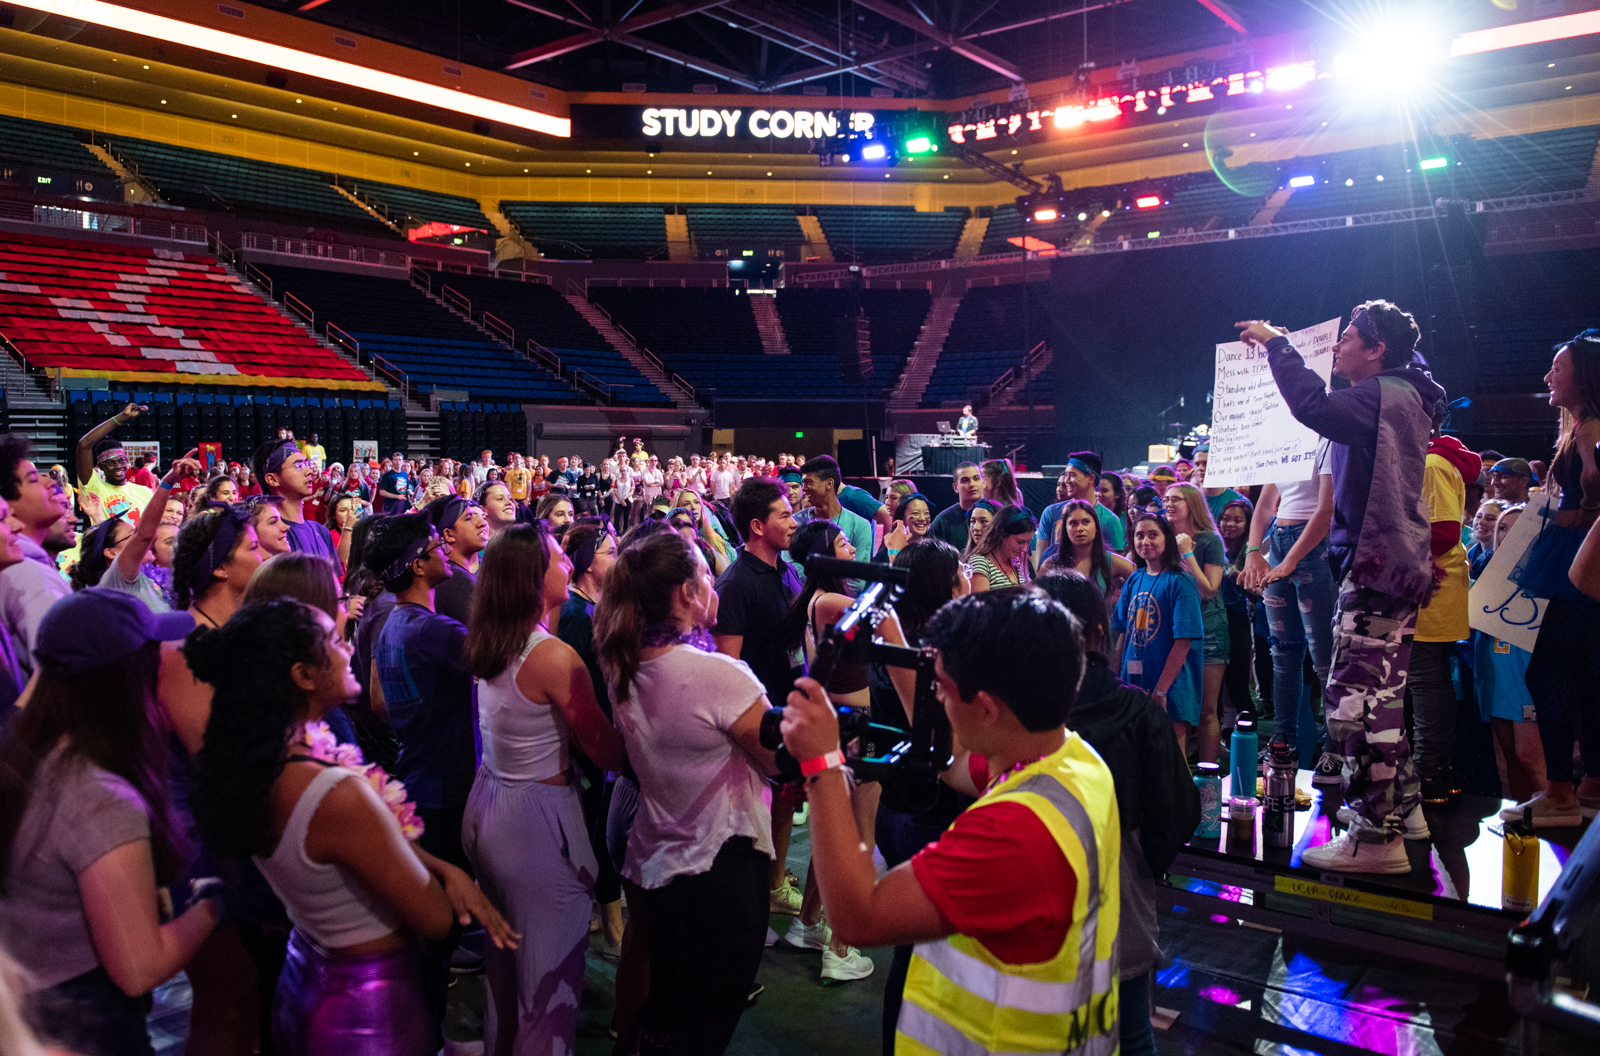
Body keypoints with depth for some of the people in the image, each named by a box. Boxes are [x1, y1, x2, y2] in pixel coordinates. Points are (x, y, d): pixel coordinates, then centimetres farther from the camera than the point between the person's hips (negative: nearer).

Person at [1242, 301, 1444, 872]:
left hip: (1377, 566, -11)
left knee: (1355, 702, -12)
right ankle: (1401, 807, 29)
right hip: (1390, 566, 11)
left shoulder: (1385, 395, -12)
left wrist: (1276, 343, -13)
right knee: (1380, 698, 18)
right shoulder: (1401, 397, 21)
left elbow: (1315, 407, -26)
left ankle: (1377, 836, -9)